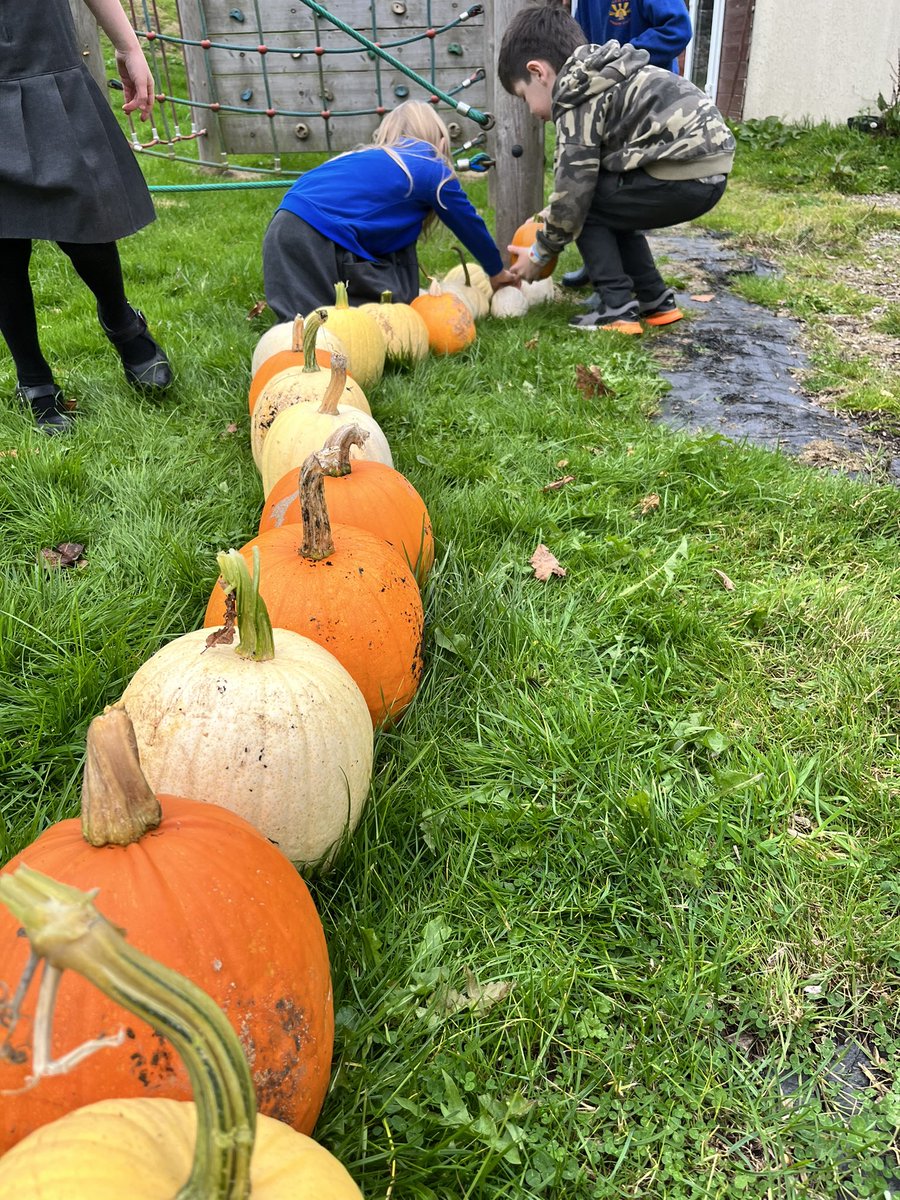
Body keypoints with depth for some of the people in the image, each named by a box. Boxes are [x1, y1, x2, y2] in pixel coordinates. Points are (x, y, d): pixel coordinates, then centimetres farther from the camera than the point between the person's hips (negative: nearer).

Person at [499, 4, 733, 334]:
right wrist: (554, 219, 27)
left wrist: (539, 254, 4)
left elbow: (572, 191, -8)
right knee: (611, 208, 23)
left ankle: (618, 310, 0)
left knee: (587, 210, 3)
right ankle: (656, 300, 25)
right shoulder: (606, 77, 22)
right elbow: (591, 177, 26)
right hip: (709, 166, 10)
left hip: (684, 175, -9)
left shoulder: (576, 102, -7)